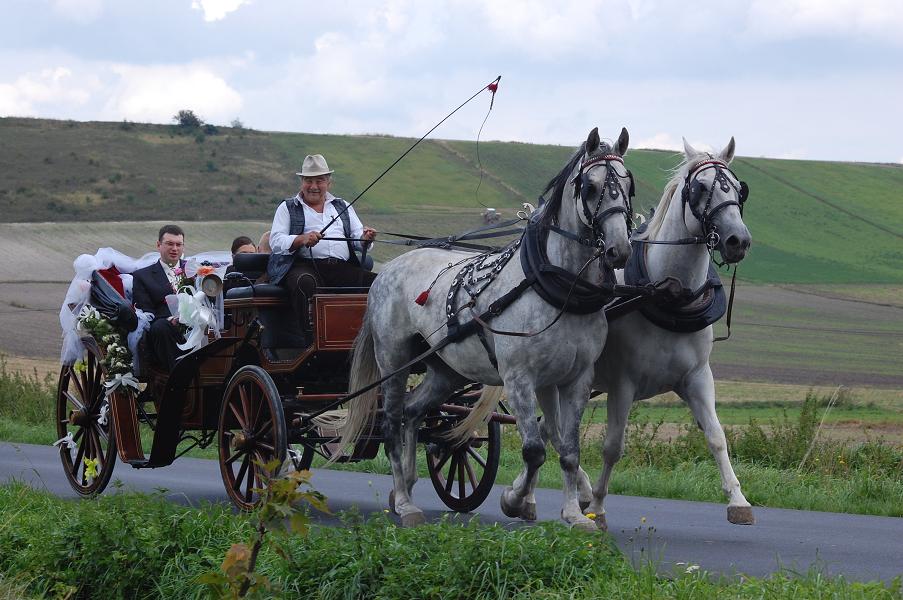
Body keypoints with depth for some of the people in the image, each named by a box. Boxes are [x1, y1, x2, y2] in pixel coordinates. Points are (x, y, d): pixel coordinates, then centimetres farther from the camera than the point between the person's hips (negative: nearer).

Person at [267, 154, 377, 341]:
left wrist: (365, 239, -6)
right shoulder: (287, 208, 18)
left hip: (342, 267, 3)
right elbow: (275, 242, 4)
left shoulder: (342, 207, 28)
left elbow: (358, 240, 20)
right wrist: (302, 239, -16)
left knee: (376, 282, -26)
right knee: (305, 283, -41)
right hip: (304, 265, -3)